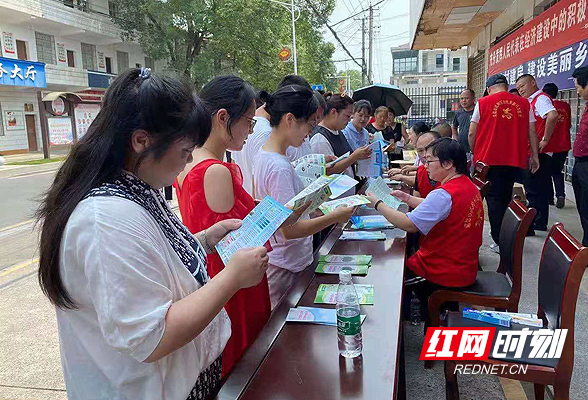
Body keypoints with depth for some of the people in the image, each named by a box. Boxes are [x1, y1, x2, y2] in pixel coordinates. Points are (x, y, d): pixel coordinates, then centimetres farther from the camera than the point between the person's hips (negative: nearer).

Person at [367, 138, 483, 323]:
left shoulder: (444, 194, -27)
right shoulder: (468, 186, 4)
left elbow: (409, 224, -29)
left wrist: (377, 204, -19)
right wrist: (406, 197, 6)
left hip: (447, 275, -9)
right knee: (408, 260, 26)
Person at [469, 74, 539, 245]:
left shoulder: (482, 103, 0)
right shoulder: (524, 103, 8)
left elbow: (471, 134, 0)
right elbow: (531, 132, 9)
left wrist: (474, 153, 14)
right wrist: (534, 156, 15)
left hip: (489, 159, -3)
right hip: (515, 160, 3)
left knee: (494, 198, 1)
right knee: (506, 197, 15)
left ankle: (500, 241, -3)